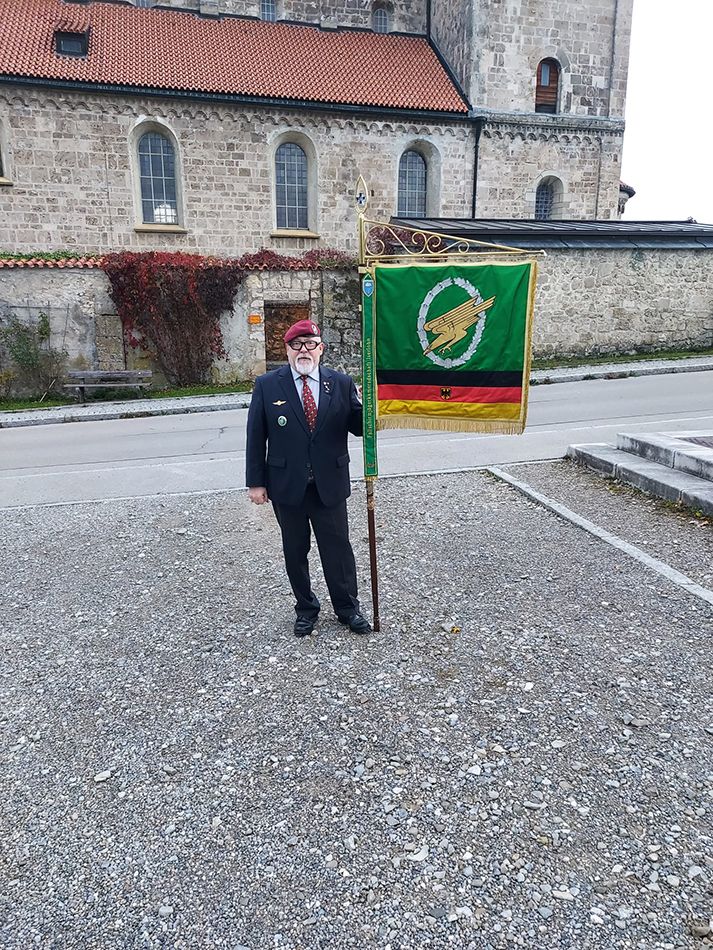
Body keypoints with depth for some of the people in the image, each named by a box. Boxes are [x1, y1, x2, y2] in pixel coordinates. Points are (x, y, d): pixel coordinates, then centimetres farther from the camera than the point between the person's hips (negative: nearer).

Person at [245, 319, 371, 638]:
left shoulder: (341, 383, 0)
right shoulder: (267, 385, -3)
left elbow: (358, 427, 2)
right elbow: (256, 437, -2)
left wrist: (367, 407, -19)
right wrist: (255, 481, -3)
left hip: (330, 483, 0)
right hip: (286, 484, 0)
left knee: (338, 547, 9)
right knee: (295, 550, 13)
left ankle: (347, 608, 29)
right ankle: (305, 608, 33)